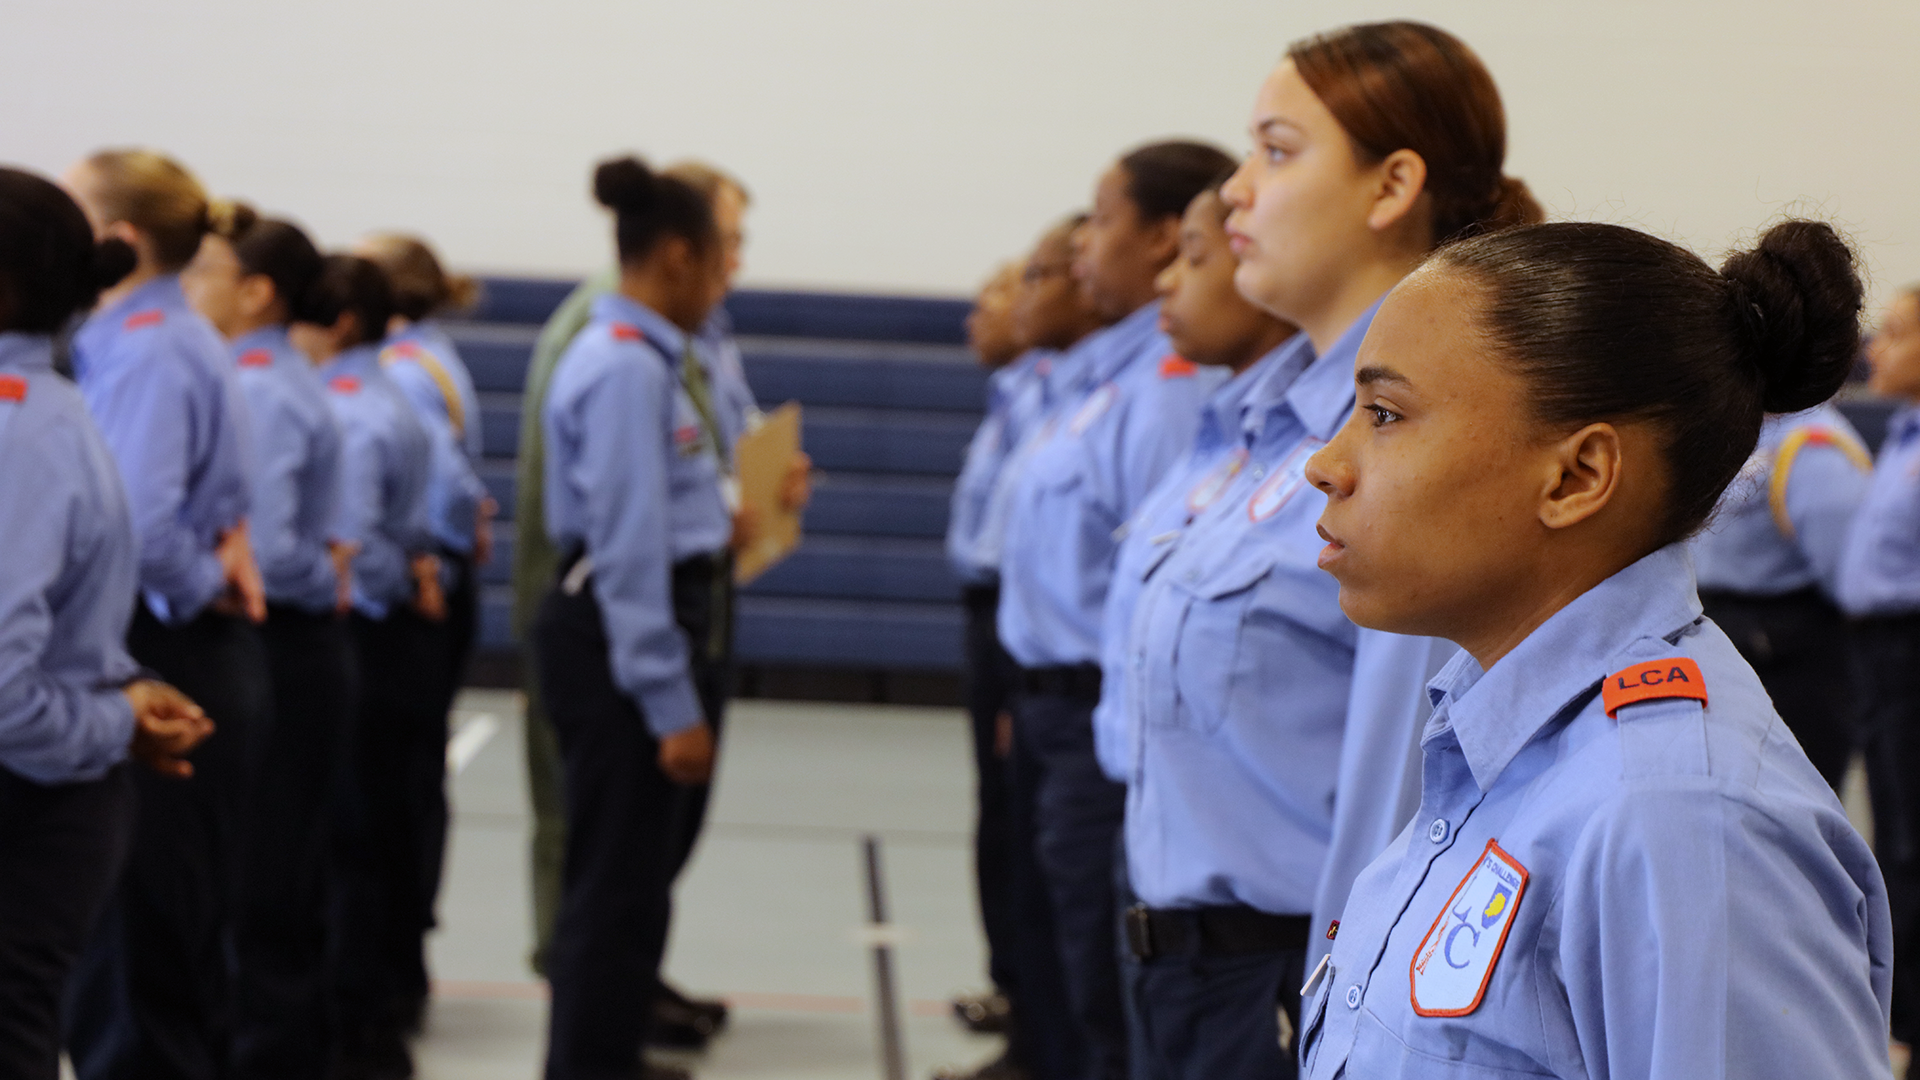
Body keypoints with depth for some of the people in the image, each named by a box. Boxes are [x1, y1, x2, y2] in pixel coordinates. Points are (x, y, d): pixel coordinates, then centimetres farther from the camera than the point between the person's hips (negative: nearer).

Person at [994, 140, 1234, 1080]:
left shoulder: (1172, 386, -19)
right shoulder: (1110, 374, 11)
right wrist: (1031, 706, 18)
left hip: (1107, 724, -10)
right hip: (1058, 709, 10)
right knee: (1057, 978, 20)